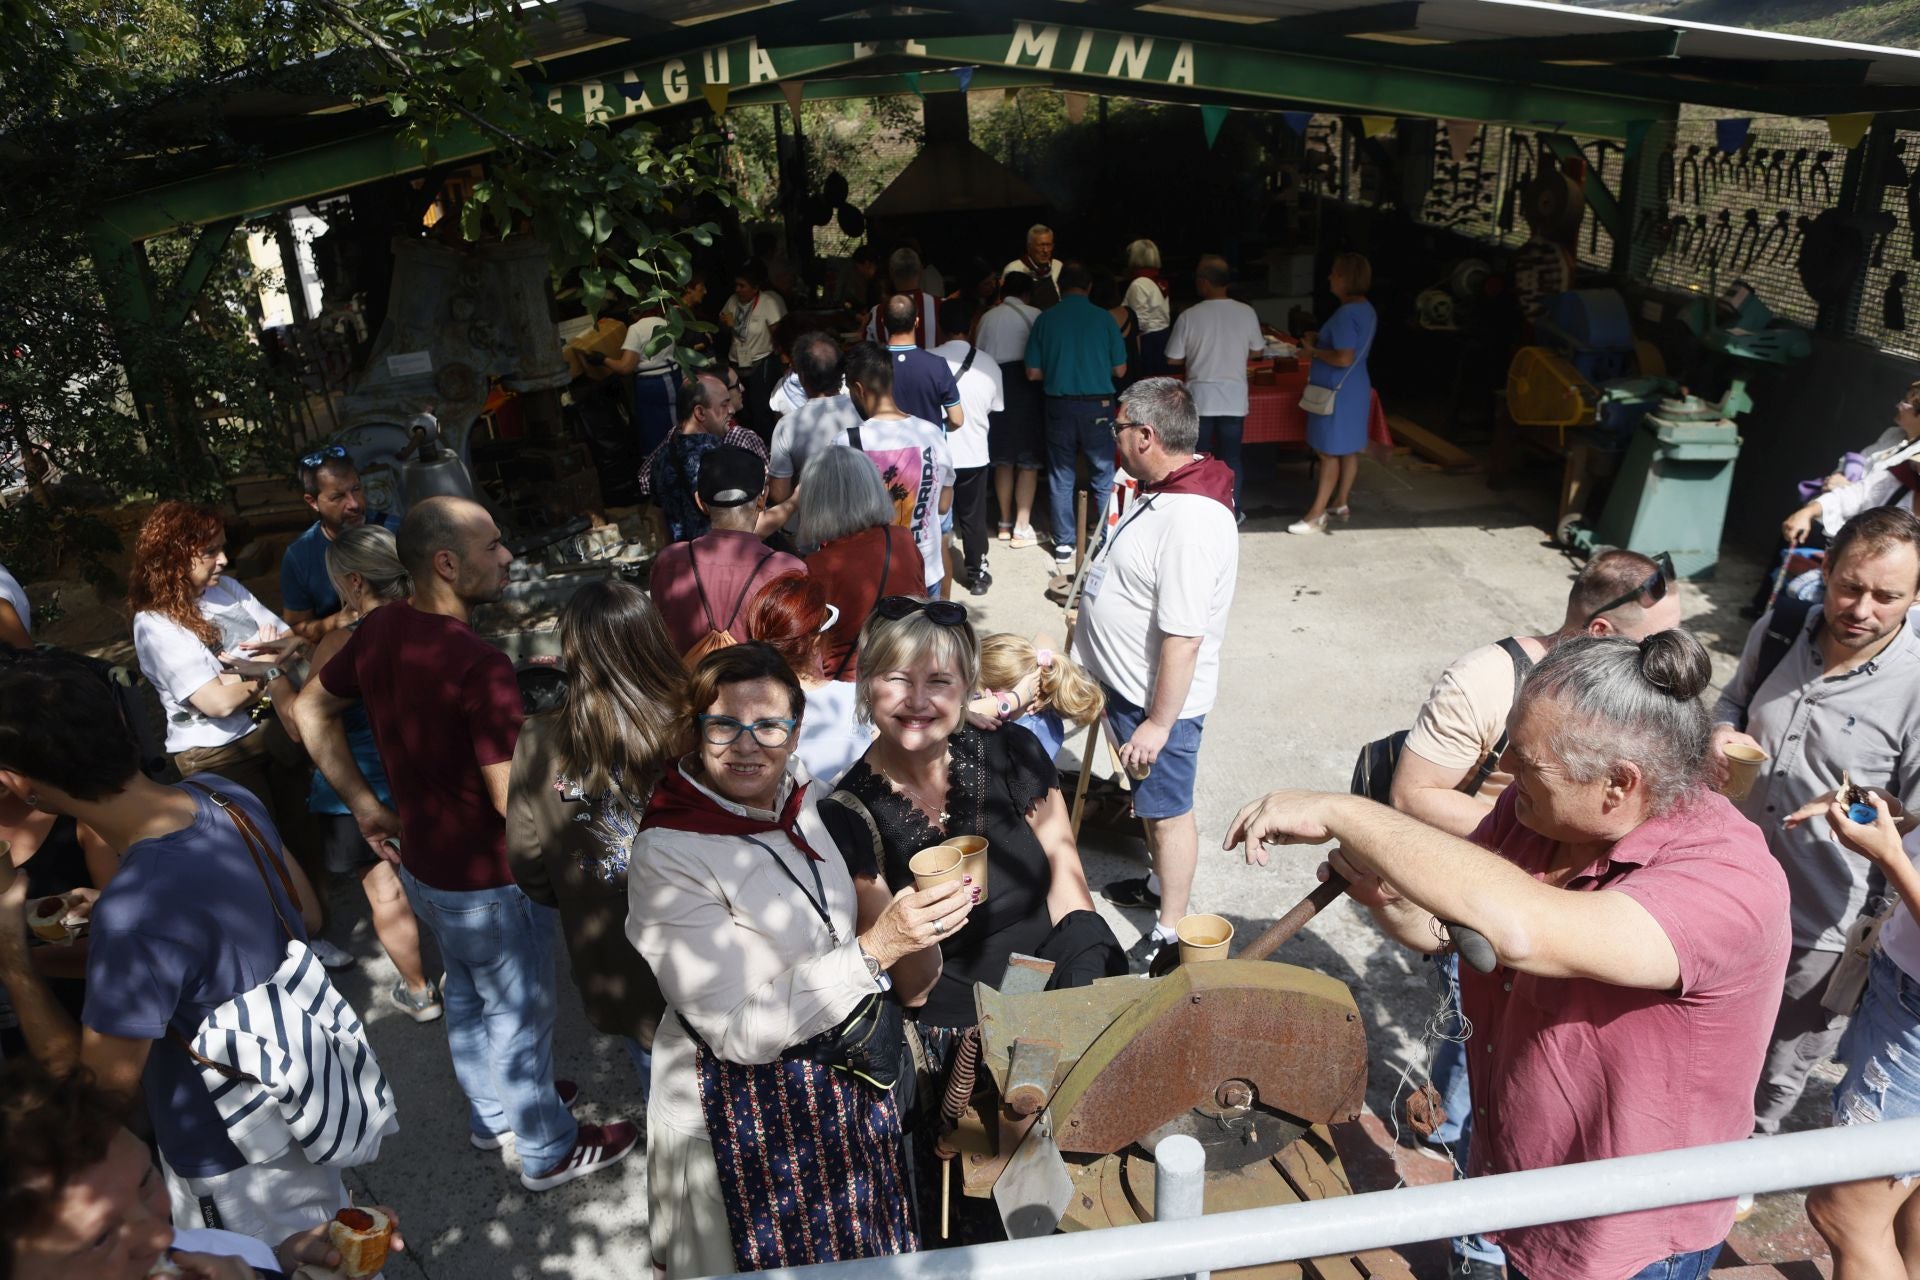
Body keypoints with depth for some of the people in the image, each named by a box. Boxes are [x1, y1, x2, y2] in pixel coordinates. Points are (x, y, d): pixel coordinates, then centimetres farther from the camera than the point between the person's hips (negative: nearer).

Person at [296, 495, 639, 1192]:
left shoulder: (380, 629, -6)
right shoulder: (481, 666, -33)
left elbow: (313, 708, 8)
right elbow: (515, 802, -33)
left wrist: (364, 803, 11)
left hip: (421, 863, 8)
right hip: (490, 881, -8)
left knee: (466, 991, 28)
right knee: (519, 1014, 13)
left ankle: (491, 1112, 52)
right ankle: (549, 1150, 35)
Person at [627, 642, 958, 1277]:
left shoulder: (800, 788, -7)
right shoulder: (667, 856, -26)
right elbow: (741, 1032, -28)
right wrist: (874, 950, -34)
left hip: (848, 1084, 6)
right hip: (744, 1118, -6)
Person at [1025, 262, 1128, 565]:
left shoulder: (1045, 320, -2)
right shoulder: (1104, 318, -4)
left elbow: (1033, 373, -1)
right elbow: (1120, 370, 1)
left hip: (1059, 406, 1)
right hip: (1098, 406, -1)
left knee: (1060, 478, 9)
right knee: (1103, 475, 10)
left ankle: (1063, 545, 12)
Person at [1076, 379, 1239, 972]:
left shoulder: (1190, 523, -31)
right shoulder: (1167, 491, 2)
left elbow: (1183, 640, -30)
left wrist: (1157, 723, -25)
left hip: (1159, 700, -10)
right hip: (1130, 685, 10)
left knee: (1168, 810, 8)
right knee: (1150, 801, 26)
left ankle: (1169, 933, 25)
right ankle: (1161, 884, 48)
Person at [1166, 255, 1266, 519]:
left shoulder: (1189, 316, -11)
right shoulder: (1246, 313, -4)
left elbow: (1173, 359, -4)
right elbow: (1257, 350, 9)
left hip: (1200, 397, -1)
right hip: (1234, 397, 2)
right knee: (1231, 455, 10)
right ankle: (1233, 512, 14)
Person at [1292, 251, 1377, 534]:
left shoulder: (1346, 314, -22)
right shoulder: (1366, 309, 10)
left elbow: (1344, 358, -28)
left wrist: (1314, 351, -13)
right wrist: (1320, 340, 10)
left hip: (1338, 392, -10)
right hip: (1356, 388, 10)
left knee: (1329, 453, -6)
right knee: (1349, 450, 16)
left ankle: (1316, 515, -2)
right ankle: (1340, 502, 27)